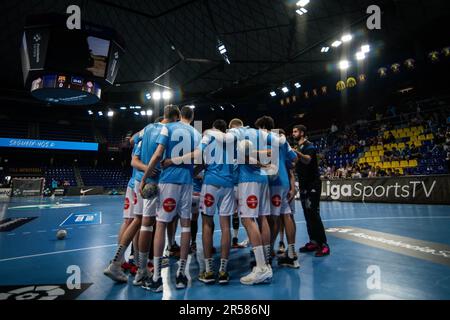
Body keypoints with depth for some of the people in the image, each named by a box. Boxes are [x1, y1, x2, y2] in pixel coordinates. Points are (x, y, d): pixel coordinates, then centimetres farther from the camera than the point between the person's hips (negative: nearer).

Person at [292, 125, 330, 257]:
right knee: (307, 215, 8)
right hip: (304, 185, 9)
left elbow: (307, 160, -32)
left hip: (312, 184, -9)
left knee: (313, 214, -12)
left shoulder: (309, 146, -10)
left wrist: (297, 153, -49)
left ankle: (323, 245, -6)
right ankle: (313, 242, 15)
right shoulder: (298, 147, 16)